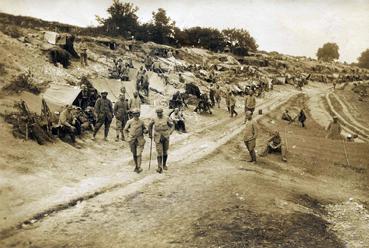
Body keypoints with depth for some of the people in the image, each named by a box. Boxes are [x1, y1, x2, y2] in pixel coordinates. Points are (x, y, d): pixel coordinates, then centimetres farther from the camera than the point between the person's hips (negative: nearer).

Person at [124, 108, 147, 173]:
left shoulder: (141, 122, -2)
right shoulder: (129, 122, -5)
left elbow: (144, 129, 13)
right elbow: (125, 130, 6)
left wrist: (145, 131, -10)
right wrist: (127, 137, -2)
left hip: (140, 140, -1)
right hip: (132, 140, 1)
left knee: (139, 154, -9)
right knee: (134, 154, 12)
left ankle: (139, 167, -7)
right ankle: (136, 166, 28)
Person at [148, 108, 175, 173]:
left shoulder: (167, 119, -8)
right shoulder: (154, 120, -3)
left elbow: (172, 127, -7)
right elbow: (150, 125, 16)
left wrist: (169, 134, -21)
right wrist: (150, 134, 14)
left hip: (165, 138, 0)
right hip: (158, 139, 0)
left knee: (165, 152, 13)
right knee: (159, 153, -9)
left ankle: (164, 165, 33)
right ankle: (160, 168, -12)